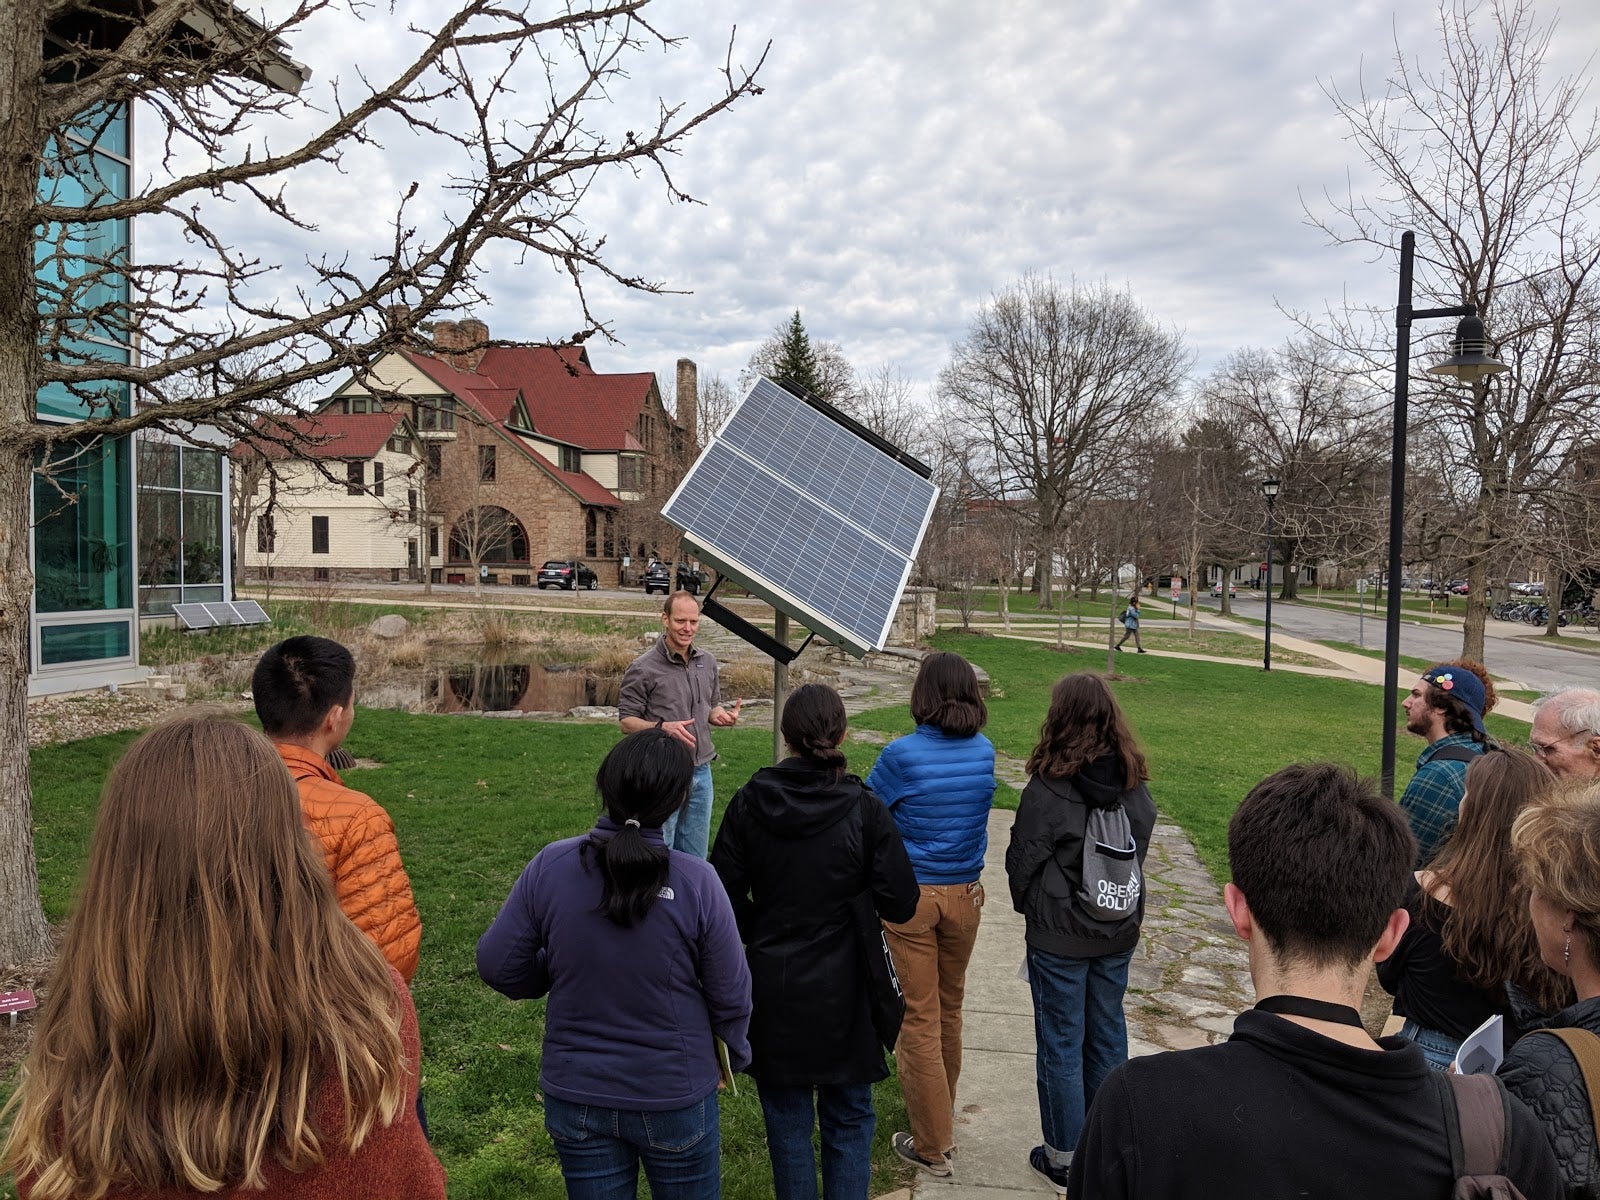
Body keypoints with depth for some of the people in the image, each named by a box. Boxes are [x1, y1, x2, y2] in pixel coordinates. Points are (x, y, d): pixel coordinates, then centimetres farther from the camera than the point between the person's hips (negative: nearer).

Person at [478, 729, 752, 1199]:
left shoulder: (550, 866, -17)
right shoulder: (696, 882, -22)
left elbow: (497, 965, -8)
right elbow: (730, 995, -12)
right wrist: (737, 1054, 9)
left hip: (575, 1096, 2)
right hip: (675, 1096, -1)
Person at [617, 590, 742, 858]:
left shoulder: (708, 662, 6)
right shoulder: (643, 668, -11)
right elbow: (626, 721, -7)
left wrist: (722, 715, -6)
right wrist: (661, 727, -24)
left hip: (701, 772, 6)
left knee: (695, 856, 15)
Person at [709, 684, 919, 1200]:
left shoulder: (749, 803, -11)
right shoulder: (864, 810, -15)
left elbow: (725, 896, -7)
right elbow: (900, 904, -13)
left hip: (774, 988, 1)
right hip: (842, 990, -1)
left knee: (788, 1122, 18)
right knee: (848, 1119, 18)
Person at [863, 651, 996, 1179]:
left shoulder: (902, 754, -18)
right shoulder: (984, 752, -4)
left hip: (912, 896, -5)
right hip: (966, 893, 5)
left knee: (919, 1016, 7)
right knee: (949, 1007, 21)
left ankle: (933, 1145, 16)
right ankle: (942, 1119, 39)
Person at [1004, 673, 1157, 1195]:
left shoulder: (1048, 790, -21)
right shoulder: (1135, 785, -6)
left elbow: (1021, 862, -11)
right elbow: (1138, 849, 4)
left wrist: (1028, 905, 9)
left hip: (1059, 936, -5)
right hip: (1119, 932, 5)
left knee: (1060, 1043, 9)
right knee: (1107, 1034, 20)